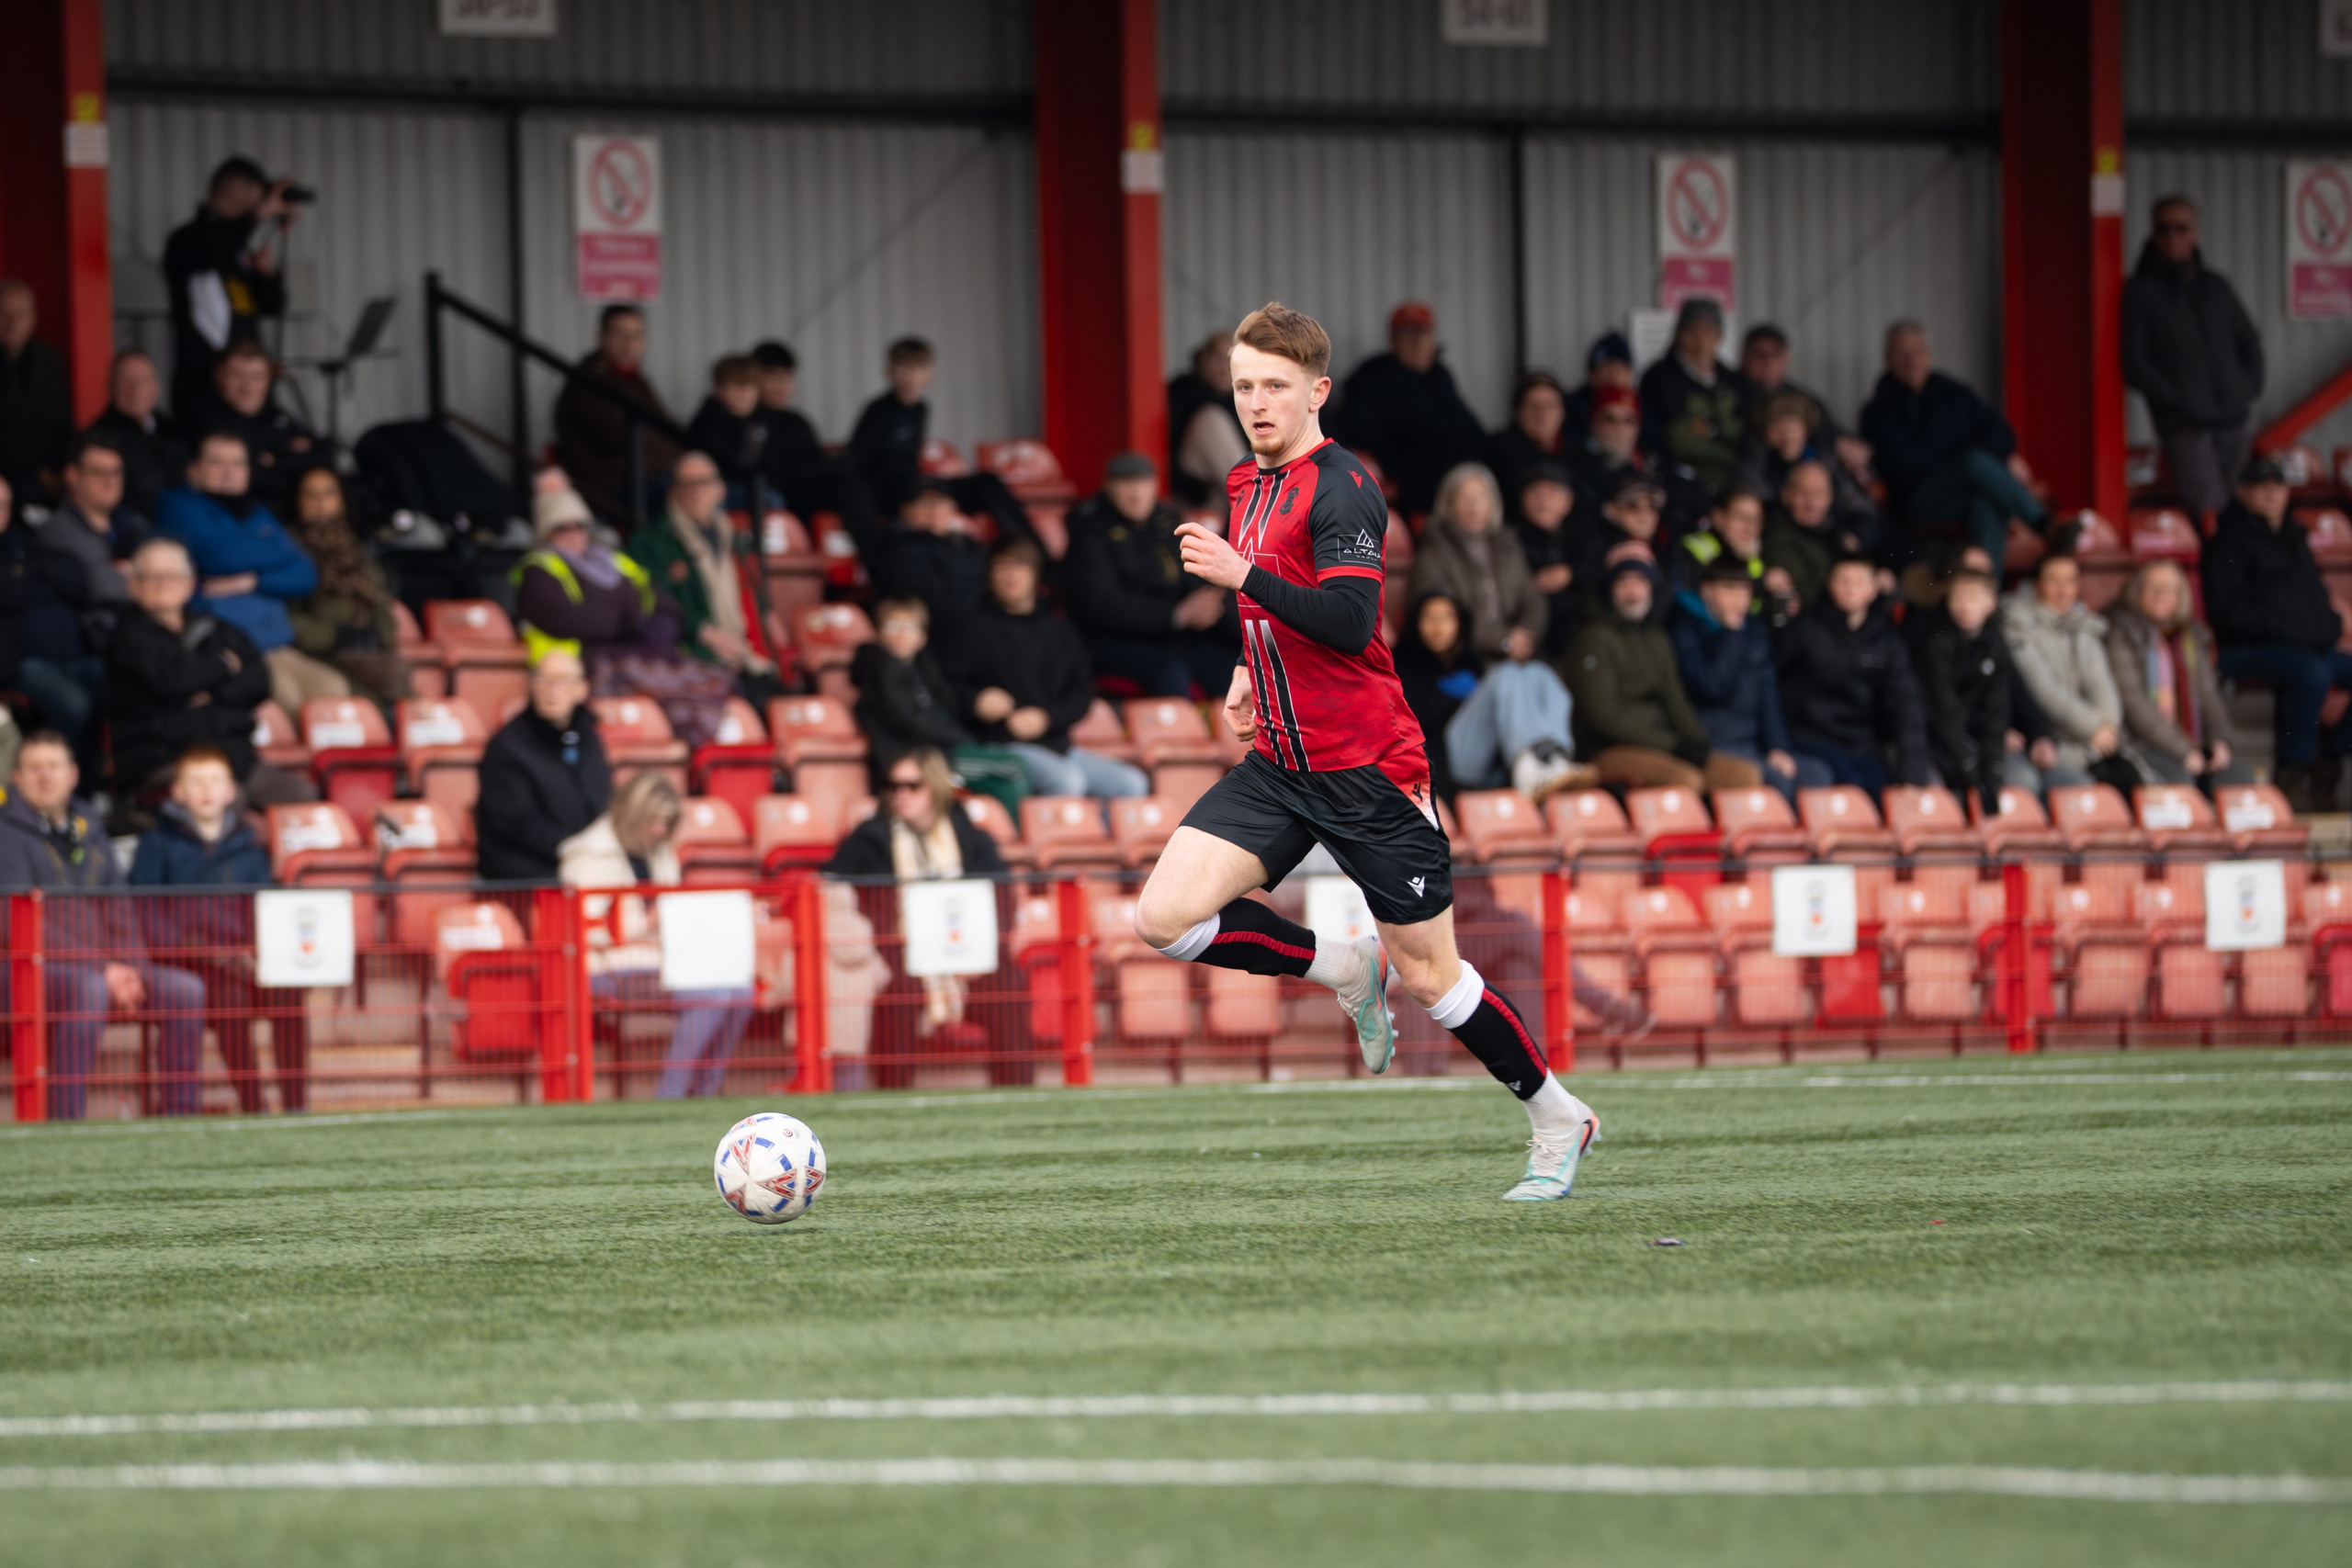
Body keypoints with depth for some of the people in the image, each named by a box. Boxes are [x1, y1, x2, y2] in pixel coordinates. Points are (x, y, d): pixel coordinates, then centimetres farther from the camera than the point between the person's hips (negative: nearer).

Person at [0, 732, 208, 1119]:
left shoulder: (89, 831, 19)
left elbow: (118, 910, 17)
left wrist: (128, 966, -4)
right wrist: (101, 969, -18)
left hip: (101, 964, 7)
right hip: (31, 966, -7)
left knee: (185, 989, -9)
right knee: (87, 988, -38)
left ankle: (183, 1113, -7)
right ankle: (66, 1123, -43)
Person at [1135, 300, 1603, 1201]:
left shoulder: (1340, 489, -14)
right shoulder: (1250, 487, 13)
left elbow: (1349, 621, -25)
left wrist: (1243, 574, -30)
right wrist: (1252, 673, 14)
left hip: (1367, 768, -8)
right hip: (1279, 766, 8)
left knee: (1428, 979, -1)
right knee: (1165, 918, -10)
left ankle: (1558, 1118, 18)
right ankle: (1346, 970, 10)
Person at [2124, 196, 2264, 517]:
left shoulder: (2216, 287, 16)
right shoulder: (2142, 292, 1)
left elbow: (2249, 341, 26)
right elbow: (2135, 365, -3)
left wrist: (2252, 386, 9)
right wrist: (2176, 403, -11)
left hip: (2231, 419, 5)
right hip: (2185, 427, -5)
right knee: (2209, 507, -18)